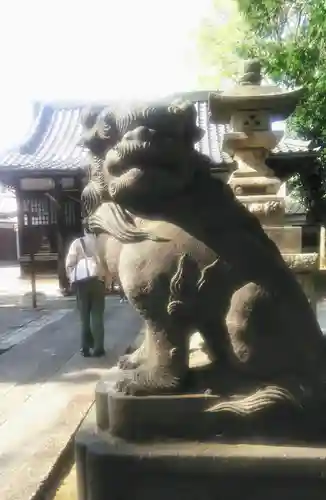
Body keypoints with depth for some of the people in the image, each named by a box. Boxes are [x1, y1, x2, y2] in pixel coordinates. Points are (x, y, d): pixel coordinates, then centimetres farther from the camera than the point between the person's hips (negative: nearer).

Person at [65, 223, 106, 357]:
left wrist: (71, 278, 10)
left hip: (81, 281, 0)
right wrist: (107, 278, 9)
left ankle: (85, 348, 14)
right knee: (97, 315, 7)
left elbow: (69, 264, -1)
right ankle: (98, 348, 7)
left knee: (84, 316, 11)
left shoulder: (76, 243, 3)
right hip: (97, 280, 0)